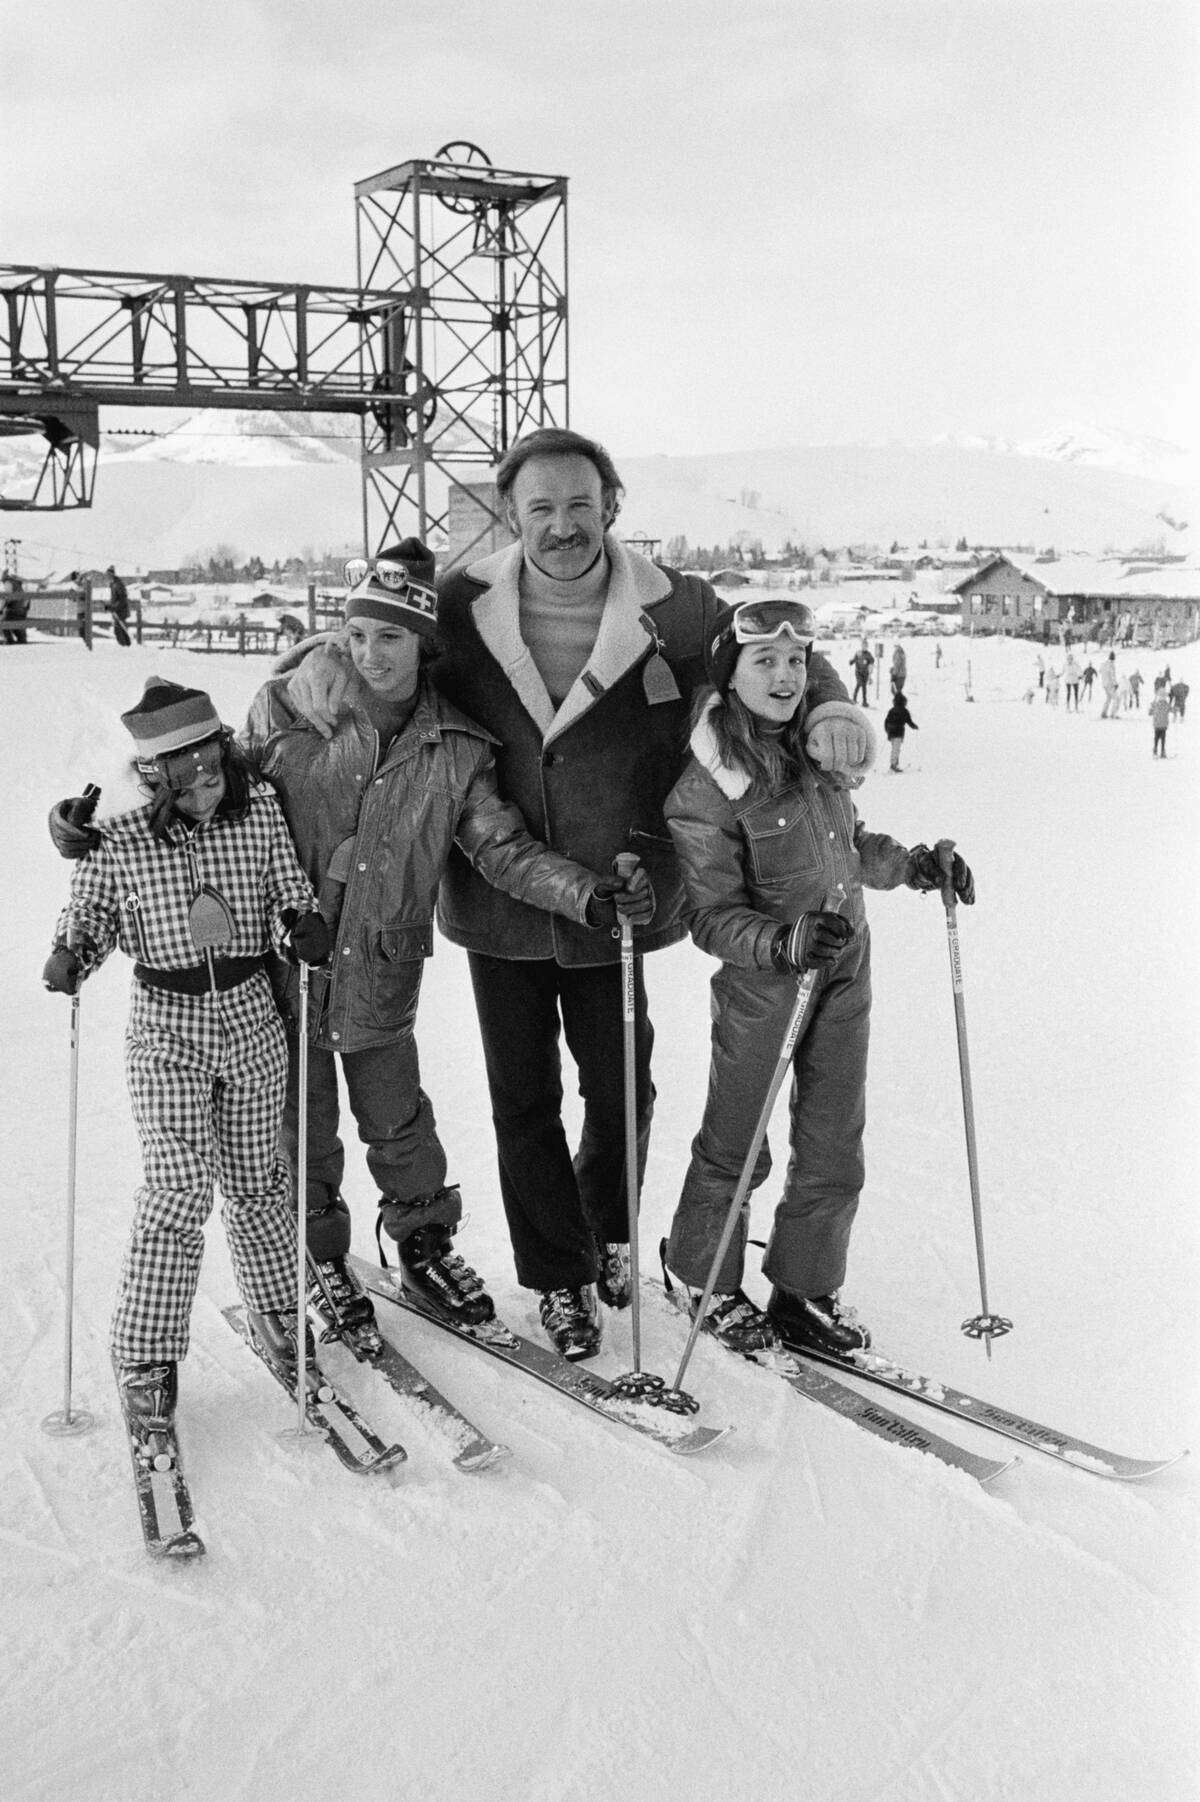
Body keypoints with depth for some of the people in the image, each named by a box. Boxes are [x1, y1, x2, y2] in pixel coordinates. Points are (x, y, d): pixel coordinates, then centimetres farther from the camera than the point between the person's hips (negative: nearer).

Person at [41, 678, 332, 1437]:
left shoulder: (260, 814, -6)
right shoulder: (119, 841, -10)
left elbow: (292, 893, 1)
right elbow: (90, 915, 2)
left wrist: (304, 925, -20)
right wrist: (70, 958, -17)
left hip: (251, 1016, 2)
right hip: (166, 1026, -2)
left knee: (255, 1179, 14)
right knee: (181, 1186, -9)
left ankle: (275, 1306, 38)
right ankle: (147, 1356, 6)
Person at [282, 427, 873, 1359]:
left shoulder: (671, 609, -9)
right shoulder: (464, 609, -8)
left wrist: (829, 707, -17)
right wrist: (328, 655, -15)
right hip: (498, 905, 1)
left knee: (621, 1090, 16)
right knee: (524, 1103, 11)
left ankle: (608, 1230, 46)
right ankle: (559, 1274, 32)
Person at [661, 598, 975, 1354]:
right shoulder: (707, 790, -18)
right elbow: (715, 918, -19)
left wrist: (914, 864, 8)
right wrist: (784, 942, -35)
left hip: (845, 976, 6)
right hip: (761, 986, -6)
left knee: (835, 1150, 11)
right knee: (736, 1146, 11)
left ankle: (805, 1291, 28)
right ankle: (706, 1278, 34)